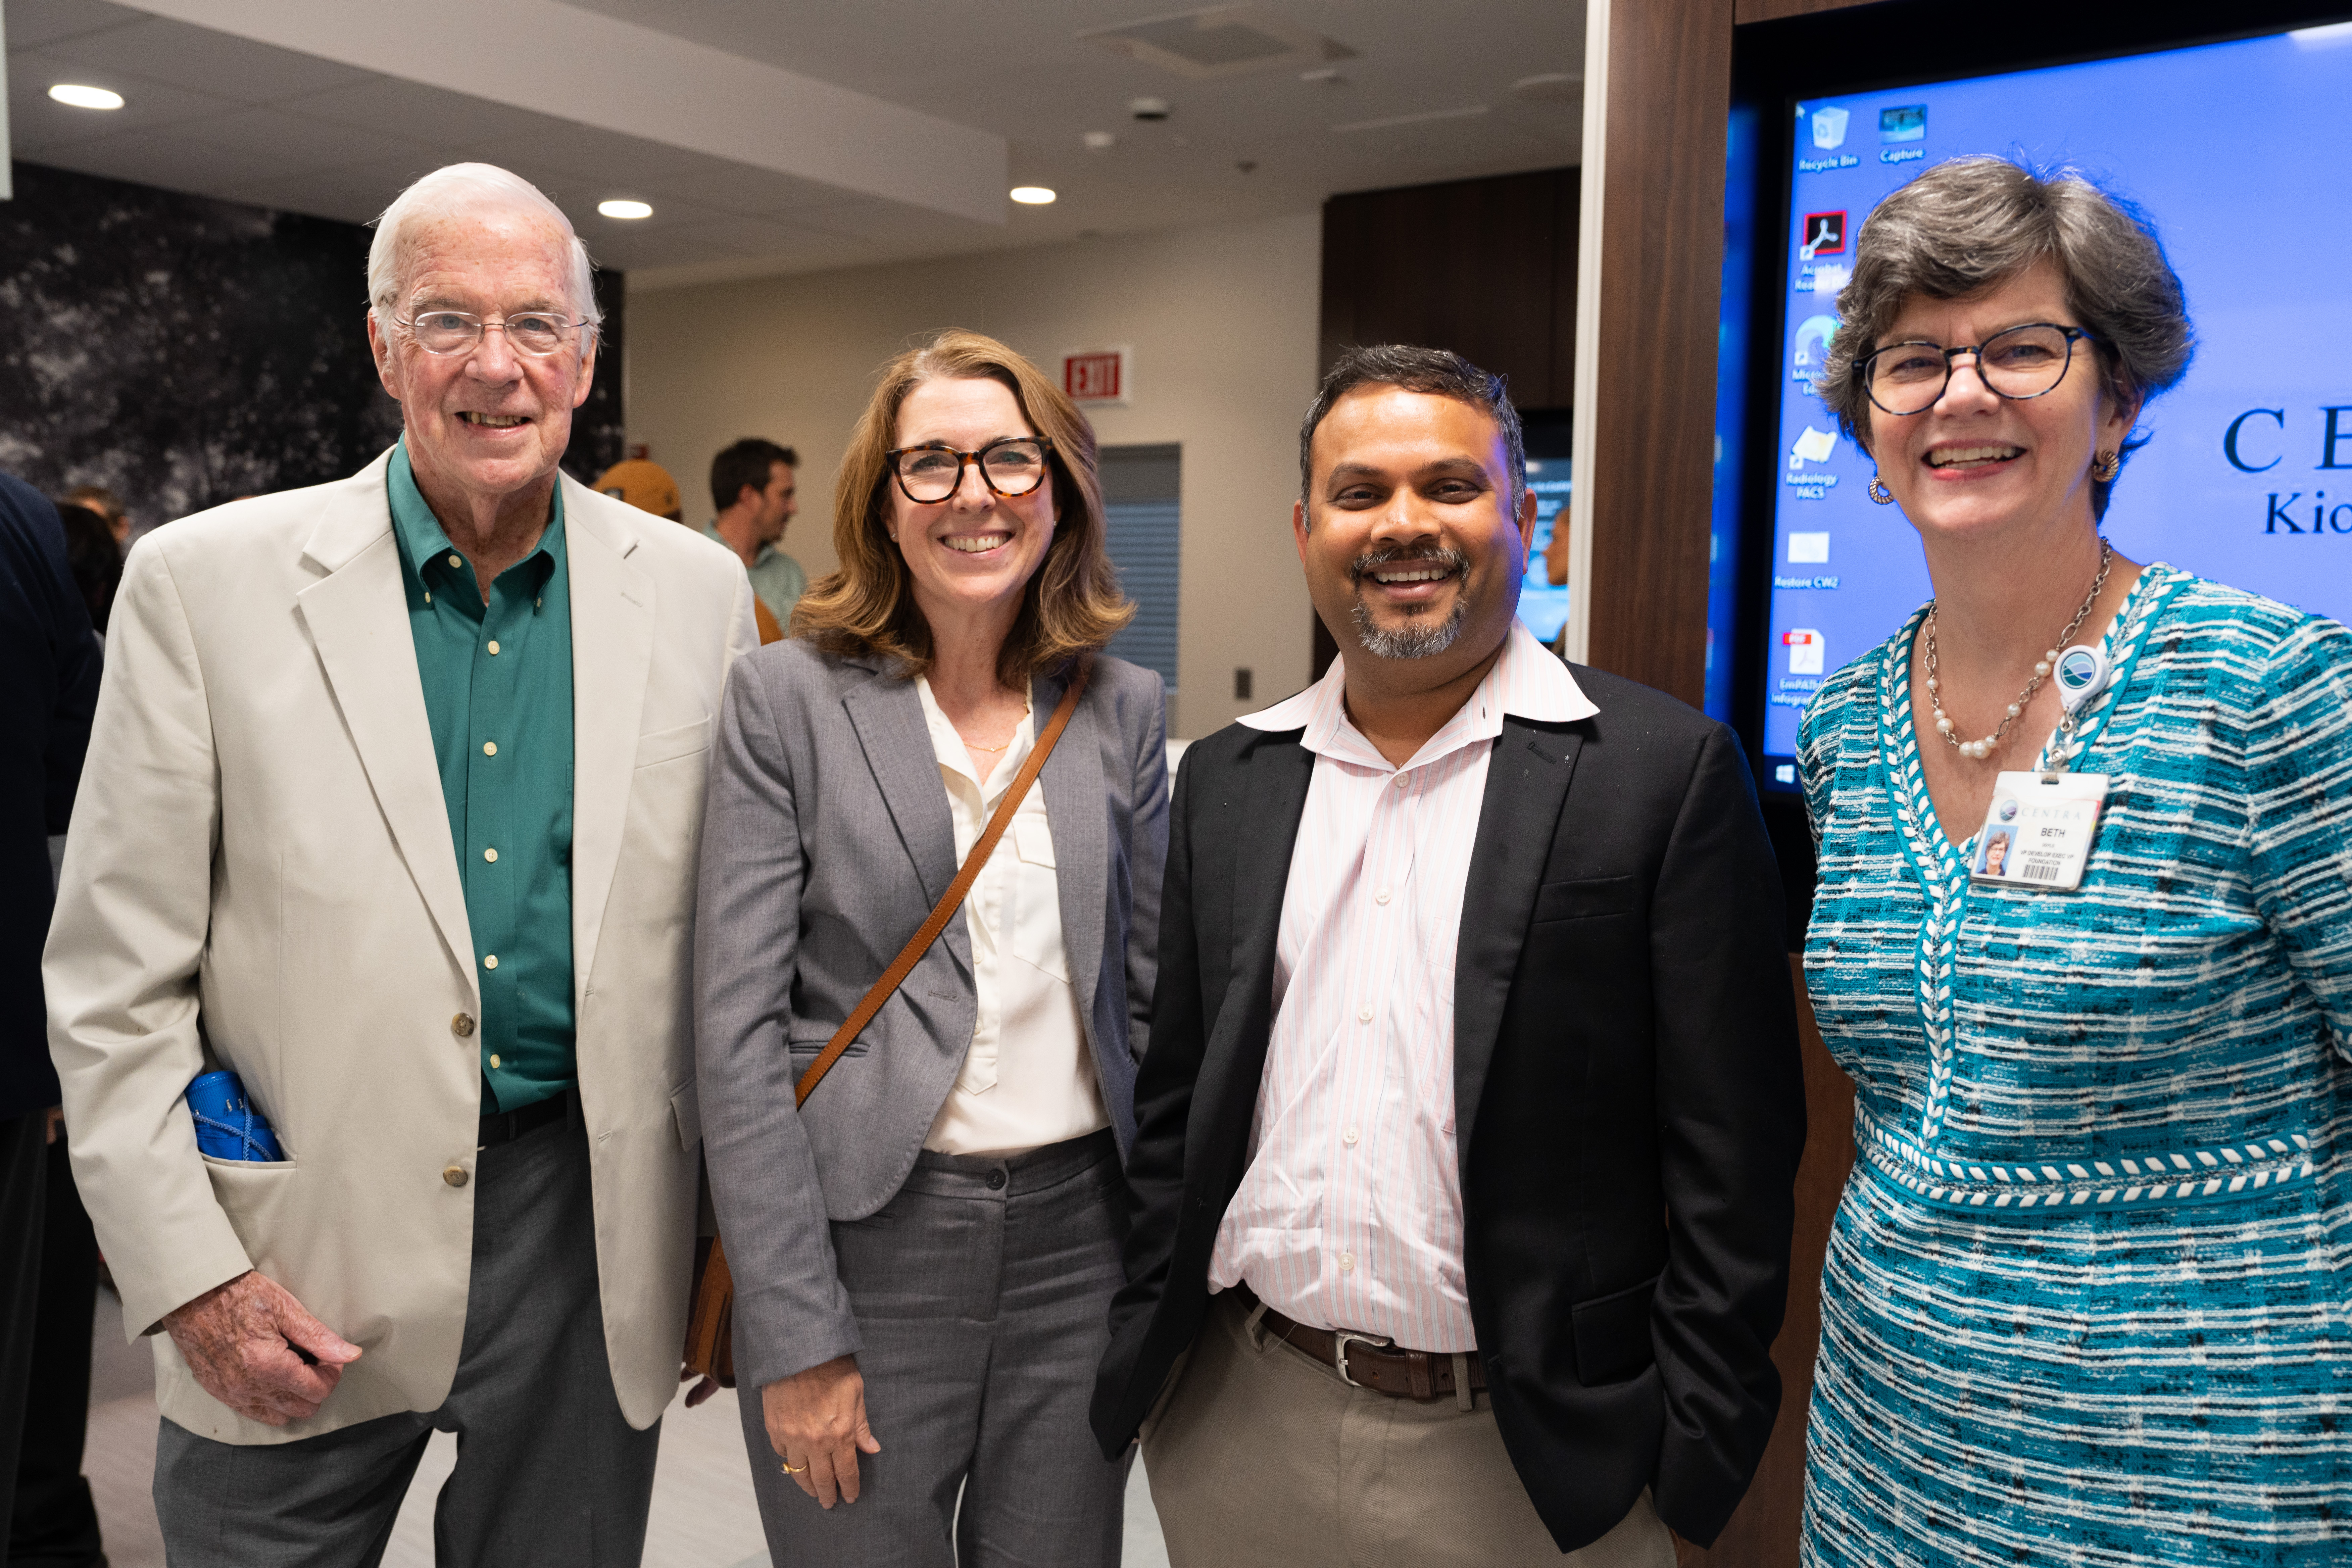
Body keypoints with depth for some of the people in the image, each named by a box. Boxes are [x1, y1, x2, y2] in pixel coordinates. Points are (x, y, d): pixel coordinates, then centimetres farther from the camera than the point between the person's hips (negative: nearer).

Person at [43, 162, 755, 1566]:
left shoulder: (697, 591, 0)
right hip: (301, 1258, -1)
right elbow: (117, 976, -4)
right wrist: (190, 1276, -8)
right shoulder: (201, 583, -6)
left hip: (588, 1230, 2)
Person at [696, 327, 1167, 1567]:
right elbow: (738, 1024, -9)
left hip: (1078, 1233, 3)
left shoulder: (1123, 707, 4)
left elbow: (1153, 990, 9)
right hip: (865, 1237, -3)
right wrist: (796, 1337, -12)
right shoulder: (787, 696, -6)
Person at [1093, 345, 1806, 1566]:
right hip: (1239, 1426, 4)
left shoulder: (1666, 770, -9)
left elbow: (1730, 1155, -8)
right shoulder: (1225, 780, 4)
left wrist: (1694, 1458, -9)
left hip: (1522, 1459, -3)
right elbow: (1175, 1101, 10)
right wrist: (1143, 1350, 7)